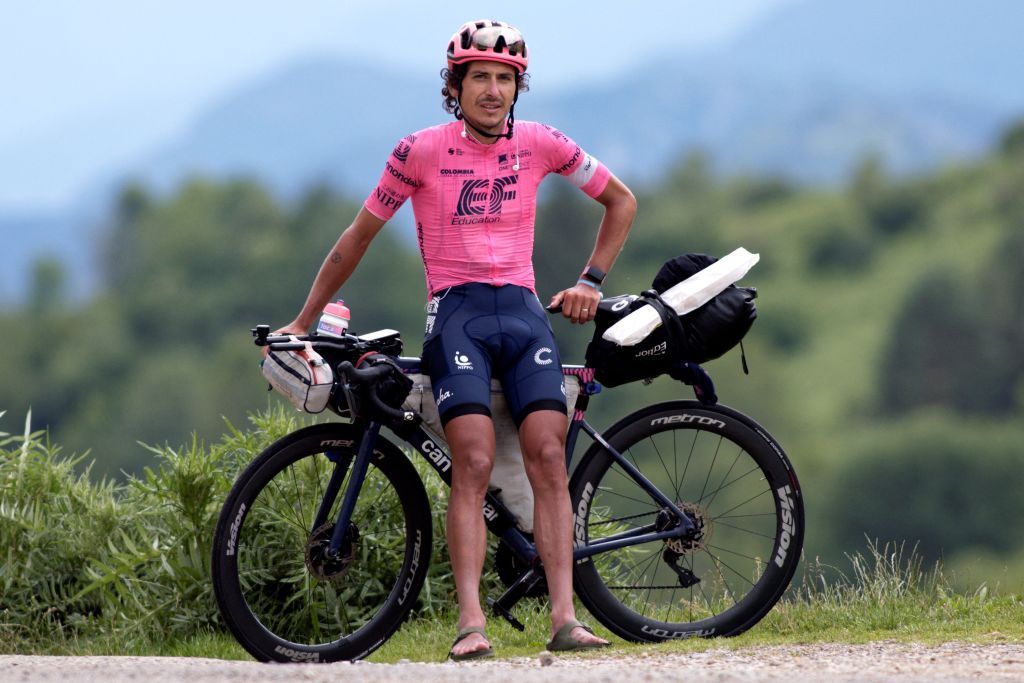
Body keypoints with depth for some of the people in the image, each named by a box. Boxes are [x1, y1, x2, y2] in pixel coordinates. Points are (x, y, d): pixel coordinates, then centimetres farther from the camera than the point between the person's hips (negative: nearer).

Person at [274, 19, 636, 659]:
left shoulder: (540, 144, 7)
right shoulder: (422, 151, 1)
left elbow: (621, 200, 21)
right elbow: (359, 236, 9)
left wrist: (590, 282, 12)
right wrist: (301, 323, 13)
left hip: (523, 313, 3)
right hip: (456, 315, -3)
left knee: (549, 460, -12)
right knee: (473, 467, -18)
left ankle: (565, 616, -17)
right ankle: (471, 621, -24)